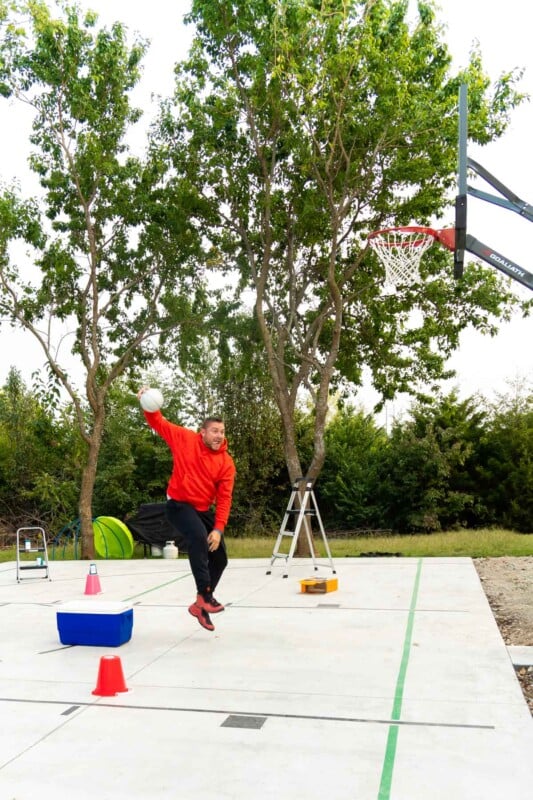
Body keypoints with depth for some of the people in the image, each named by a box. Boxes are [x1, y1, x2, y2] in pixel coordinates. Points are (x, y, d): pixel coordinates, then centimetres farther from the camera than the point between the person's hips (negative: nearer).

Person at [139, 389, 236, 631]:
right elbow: (159, 423, -4)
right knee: (198, 537, -35)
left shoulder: (226, 462, -6)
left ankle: (200, 604, 30)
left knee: (219, 558, 9)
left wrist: (219, 529, -18)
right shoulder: (186, 440, -10)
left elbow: (224, 498, -8)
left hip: (203, 510, 5)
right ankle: (204, 596, -30)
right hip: (179, 505, -5)